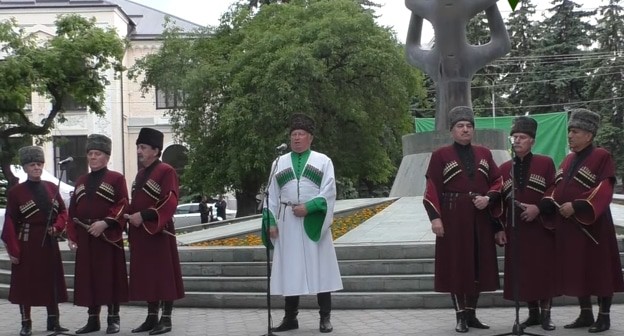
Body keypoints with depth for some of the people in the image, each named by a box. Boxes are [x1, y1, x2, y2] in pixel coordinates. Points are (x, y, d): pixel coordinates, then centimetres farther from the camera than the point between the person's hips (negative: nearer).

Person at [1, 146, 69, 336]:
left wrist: (57, 227, -6)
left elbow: (62, 211, 14)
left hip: (49, 242, 4)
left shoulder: (51, 188, 8)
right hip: (27, 243, -4)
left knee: (52, 282, 8)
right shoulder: (16, 192, -5)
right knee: (25, 283, 2)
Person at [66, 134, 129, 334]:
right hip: (84, 238, 5)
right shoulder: (81, 181, 17)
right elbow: (73, 211, 15)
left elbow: (122, 206, -9)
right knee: (88, 278, 6)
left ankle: (113, 319, 5)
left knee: (110, 278, -2)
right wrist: (71, 236, 6)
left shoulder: (116, 179, 1)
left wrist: (105, 223, -21)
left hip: (108, 237, -5)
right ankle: (93, 319, 14)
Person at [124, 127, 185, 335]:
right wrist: (131, 216, 6)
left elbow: (170, 202, -17)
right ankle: (152, 318, 17)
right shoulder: (140, 174, 18)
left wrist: (143, 216, -20)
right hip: (140, 234, 8)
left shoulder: (166, 171, -8)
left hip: (159, 233, -8)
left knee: (164, 277, -3)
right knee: (146, 276, 10)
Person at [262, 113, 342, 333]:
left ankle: (325, 318, 3)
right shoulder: (279, 163, 14)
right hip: (287, 223, 2)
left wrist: (308, 207, -16)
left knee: (319, 268, -2)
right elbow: (272, 195, 11)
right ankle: (290, 318, 9)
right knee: (290, 270, 3)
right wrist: (271, 222, 0)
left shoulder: (323, 161, 6)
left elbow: (329, 191, -4)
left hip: (313, 221, -2)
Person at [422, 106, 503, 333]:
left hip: (480, 219, 4)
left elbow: (498, 182, 11)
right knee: (456, 265, -2)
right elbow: (432, 189, -4)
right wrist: (435, 217, -13)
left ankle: (472, 313, 16)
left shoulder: (484, 154, 13)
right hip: (453, 218, -4)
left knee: (478, 265, 6)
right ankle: (461, 316, 5)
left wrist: (488, 198, -9)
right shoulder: (440, 155, 0)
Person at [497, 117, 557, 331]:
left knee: (544, 270, -1)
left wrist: (538, 209, -17)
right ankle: (533, 313, 15)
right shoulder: (504, 169, 8)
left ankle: (546, 314, 8)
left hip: (541, 227, -3)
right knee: (522, 272, 4)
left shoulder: (545, 163, -1)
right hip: (515, 229, 3)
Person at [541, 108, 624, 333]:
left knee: (599, 270, 0)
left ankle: (604, 316, 8)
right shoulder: (568, 160, 15)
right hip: (568, 226, 7)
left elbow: (603, 191, -17)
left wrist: (576, 206, -23)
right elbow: (557, 188, 13)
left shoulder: (602, 157, -8)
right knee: (577, 271, 10)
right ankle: (585, 314, 19)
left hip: (593, 225, -7)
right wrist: (543, 206, -6)